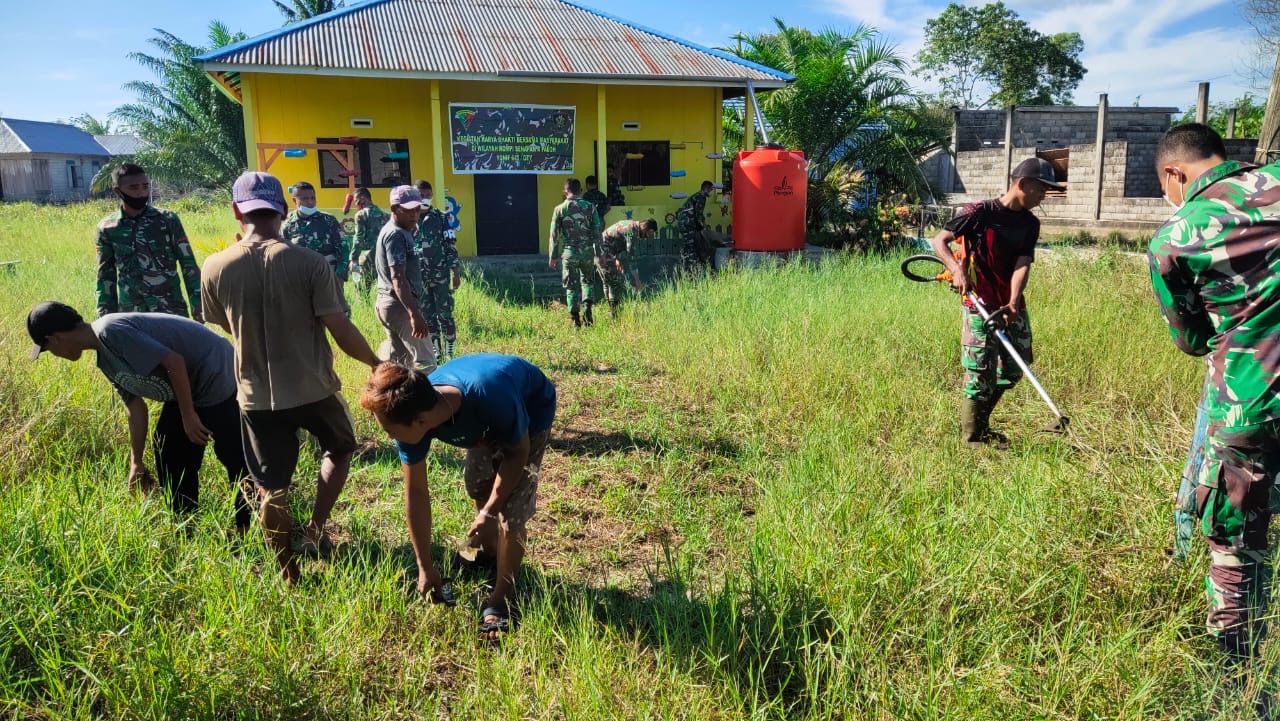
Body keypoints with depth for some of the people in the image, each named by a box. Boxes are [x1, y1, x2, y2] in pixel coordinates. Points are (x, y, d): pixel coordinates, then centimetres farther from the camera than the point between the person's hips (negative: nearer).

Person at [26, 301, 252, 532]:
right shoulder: (105, 358, 11)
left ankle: (246, 530, 2)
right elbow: (135, 405, 15)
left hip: (215, 375, -11)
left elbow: (173, 361, -25)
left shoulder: (110, 331, -20)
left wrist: (188, 415, -18)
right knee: (167, 448, 16)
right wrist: (137, 463, 16)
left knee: (233, 456, -6)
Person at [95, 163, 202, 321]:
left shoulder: (168, 220, -2)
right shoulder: (107, 228, 2)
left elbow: (188, 265, 0)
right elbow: (105, 277, 10)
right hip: (130, 318, 2)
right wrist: (105, 316, 7)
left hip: (171, 313, -1)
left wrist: (197, 305, -4)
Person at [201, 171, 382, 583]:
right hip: (313, 388, -2)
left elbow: (226, 327, 9)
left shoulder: (215, 268, -7)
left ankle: (287, 573, 28)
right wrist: (376, 364, 2)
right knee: (340, 447, 29)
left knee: (272, 489, 15)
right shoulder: (310, 263, -15)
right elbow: (341, 330, -14)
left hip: (257, 395, 2)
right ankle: (315, 530, 23)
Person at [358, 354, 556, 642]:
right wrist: (425, 567, -9)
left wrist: (489, 513, -21)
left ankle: (500, 599, 3)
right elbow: (416, 493, -17)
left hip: (531, 409, -5)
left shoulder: (492, 398, -46)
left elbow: (518, 453, -24)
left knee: (512, 508, -13)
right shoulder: (412, 410, -29)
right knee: (477, 482, 18)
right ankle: (488, 553, 45)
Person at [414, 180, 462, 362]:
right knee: (426, 316, 7)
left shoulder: (441, 218, 0)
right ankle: (436, 352, 17)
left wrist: (456, 273, -6)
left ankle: (450, 352, 6)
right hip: (418, 277, 2)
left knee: (445, 315, -3)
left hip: (440, 275, -2)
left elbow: (451, 247, -1)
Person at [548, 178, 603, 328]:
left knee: (571, 286, 8)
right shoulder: (590, 207, 0)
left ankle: (575, 320, 6)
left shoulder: (559, 209, -2)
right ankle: (587, 307, -3)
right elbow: (597, 232, 1)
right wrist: (598, 253, 8)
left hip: (569, 252, -1)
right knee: (587, 281, 20)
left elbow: (554, 235, 0)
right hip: (587, 252, 1)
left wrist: (552, 257, 8)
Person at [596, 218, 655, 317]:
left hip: (597, 252, 11)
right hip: (605, 255, -11)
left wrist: (618, 259, 37)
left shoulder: (629, 224, 15)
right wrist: (637, 280, -17)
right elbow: (630, 256, -19)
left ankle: (611, 311, 27)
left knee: (607, 283, 18)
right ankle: (614, 313, -1)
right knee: (616, 283, -4)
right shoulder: (632, 230, -16)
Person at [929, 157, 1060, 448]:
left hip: (1013, 308, 6)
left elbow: (1022, 264, -5)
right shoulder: (980, 212, -9)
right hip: (979, 306, -6)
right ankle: (971, 438, 10)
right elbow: (939, 241, -9)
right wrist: (957, 269, -27)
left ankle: (982, 426, 31)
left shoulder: (1030, 223, 7)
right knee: (980, 373, -5)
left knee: (1012, 372, 12)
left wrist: (1013, 303, -20)